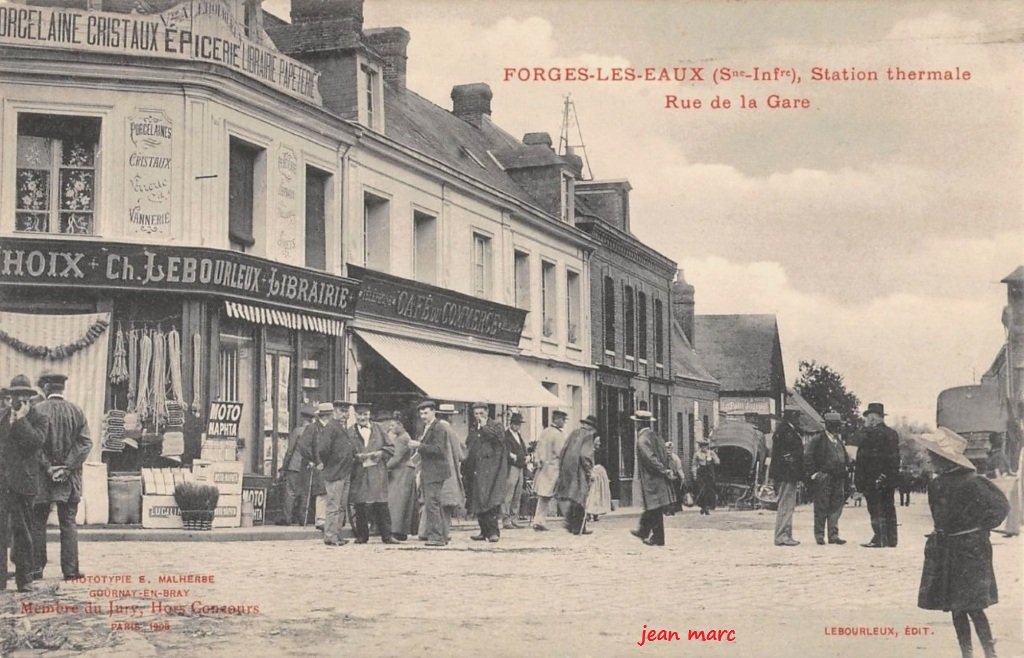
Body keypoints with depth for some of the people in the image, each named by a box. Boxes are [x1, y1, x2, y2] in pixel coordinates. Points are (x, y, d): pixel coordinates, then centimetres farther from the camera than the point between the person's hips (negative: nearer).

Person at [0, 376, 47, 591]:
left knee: (22, 529, 6)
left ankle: (24, 577, 14)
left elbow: (37, 442, -14)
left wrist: (21, 420, -13)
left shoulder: (37, 418, 3)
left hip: (23, 482, -2)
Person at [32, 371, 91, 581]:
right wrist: (67, 467, -6)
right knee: (68, 523, 5)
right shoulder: (77, 411, 1)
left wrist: (48, 468, -8)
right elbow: (86, 442, -4)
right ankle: (70, 569, 2)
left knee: (37, 523, 8)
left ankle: (37, 567, 8)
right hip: (70, 478, 2)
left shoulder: (37, 410, -7)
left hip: (42, 477, -2)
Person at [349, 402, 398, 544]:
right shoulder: (350, 433, 7)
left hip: (377, 472, 0)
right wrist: (358, 456, -14)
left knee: (381, 505, -2)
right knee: (360, 506, 1)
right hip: (359, 473, 0)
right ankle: (362, 535, 11)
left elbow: (390, 447, 10)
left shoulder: (378, 429, 11)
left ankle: (386, 535, 2)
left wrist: (380, 454, -7)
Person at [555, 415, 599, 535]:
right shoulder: (588, 435, -9)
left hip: (567, 470, 8)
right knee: (580, 499, -1)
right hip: (579, 471, -8)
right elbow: (585, 455, -18)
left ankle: (570, 524, 23)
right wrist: (590, 471, -12)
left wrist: (562, 469, 18)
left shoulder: (574, 433, 12)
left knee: (574, 500, 18)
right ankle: (578, 528, 2)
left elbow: (563, 451, 13)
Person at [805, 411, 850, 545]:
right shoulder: (818, 439, -5)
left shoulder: (839, 440, 17)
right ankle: (819, 535, 5)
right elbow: (808, 456, -9)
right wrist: (814, 473, -13)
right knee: (821, 508, -2)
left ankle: (833, 535, 10)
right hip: (823, 478, -6)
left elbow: (845, 457, 25)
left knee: (836, 507, 5)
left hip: (838, 478, 7)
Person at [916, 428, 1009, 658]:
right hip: (945, 550, 6)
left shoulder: (971, 483, -14)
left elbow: (1000, 506, -8)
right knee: (956, 609, 8)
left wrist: (981, 528, -2)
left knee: (973, 607, -7)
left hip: (970, 550, -6)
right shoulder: (936, 484, 2)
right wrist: (939, 535, 7)